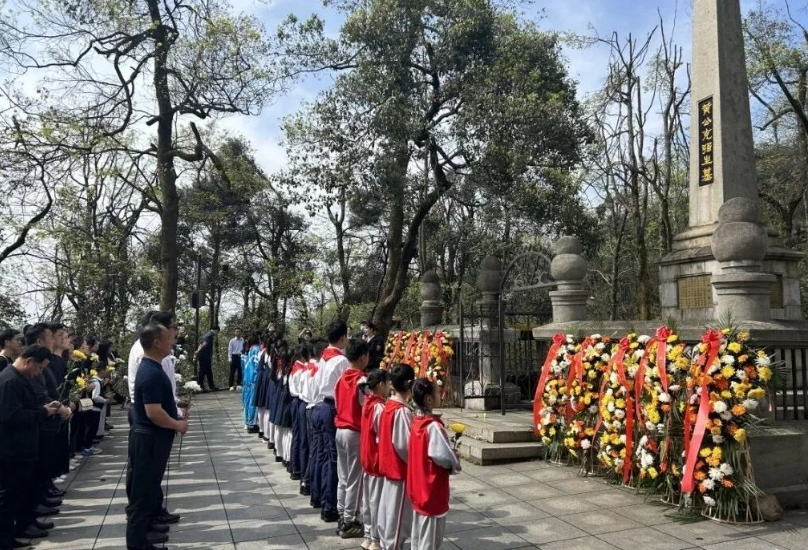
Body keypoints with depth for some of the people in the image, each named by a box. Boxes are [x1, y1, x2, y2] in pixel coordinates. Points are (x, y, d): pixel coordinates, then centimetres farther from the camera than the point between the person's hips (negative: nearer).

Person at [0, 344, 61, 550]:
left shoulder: (20, 378, 13)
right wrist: (43, 412, -19)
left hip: (21, 449, 10)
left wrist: (45, 408, 6)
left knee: (23, 492, 18)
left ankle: (24, 524, 29)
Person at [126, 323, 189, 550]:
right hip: (150, 438, -10)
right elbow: (154, 413, -28)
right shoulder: (151, 373, -25)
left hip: (150, 437, 10)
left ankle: (143, 531, 32)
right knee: (143, 490, 1)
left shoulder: (151, 367, 8)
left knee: (147, 487, 20)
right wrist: (178, 425, -15)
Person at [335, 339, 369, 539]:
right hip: (355, 433, -8)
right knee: (354, 480, 2)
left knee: (342, 478, 16)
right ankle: (349, 522, 10)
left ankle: (341, 518, 25)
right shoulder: (362, 380, -18)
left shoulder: (341, 378, 5)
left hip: (340, 430, 8)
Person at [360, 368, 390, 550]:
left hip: (368, 458, 9)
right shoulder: (380, 407, -22)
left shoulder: (368, 403, 4)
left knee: (368, 499, 16)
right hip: (379, 459, -9)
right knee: (377, 500, 2)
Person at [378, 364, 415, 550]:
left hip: (388, 465, 9)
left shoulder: (387, 407, 2)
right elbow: (404, 445, -24)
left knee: (388, 507, 20)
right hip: (401, 468, -9)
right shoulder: (402, 411, -24)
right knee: (398, 512, 5)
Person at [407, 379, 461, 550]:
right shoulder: (433, 426, -24)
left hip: (418, 488, 8)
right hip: (432, 490, -8)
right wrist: (455, 465, -6)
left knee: (419, 535, 19)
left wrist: (451, 458, 6)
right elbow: (443, 456, -27)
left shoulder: (417, 421, 2)